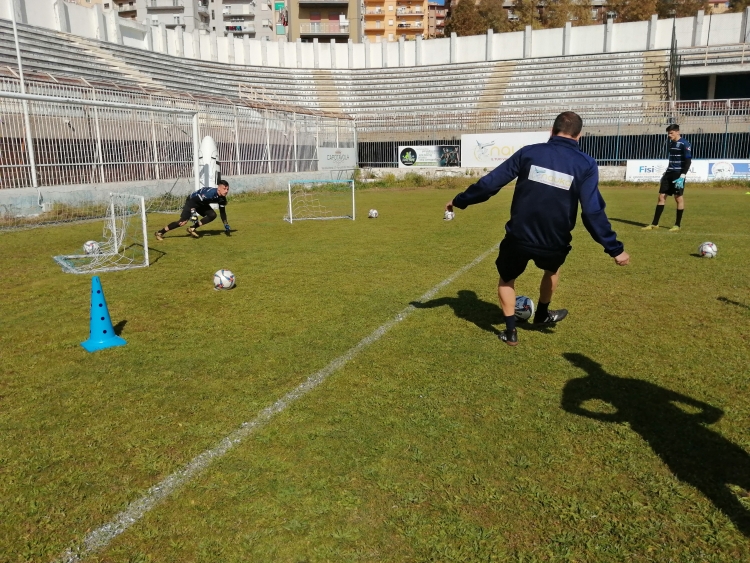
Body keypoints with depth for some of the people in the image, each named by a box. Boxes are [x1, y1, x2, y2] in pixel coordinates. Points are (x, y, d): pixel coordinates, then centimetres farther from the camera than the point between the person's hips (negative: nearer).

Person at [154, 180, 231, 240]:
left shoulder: (222, 199, -12)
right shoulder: (210, 193, -36)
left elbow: (222, 212, 1)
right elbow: (194, 200, -33)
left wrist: (226, 225, 1)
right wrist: (193, 213, -34)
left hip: (202, 204, 8)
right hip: (192, 201, -7)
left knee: (212, 215, -12)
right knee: (183, 221, -16)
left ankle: (193, 228, -4)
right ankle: (160, 232, -5)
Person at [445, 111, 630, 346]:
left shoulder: (529, 152, -2)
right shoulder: (586, 164, -4)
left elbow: (490, 183, -2)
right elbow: (593, 212, -11)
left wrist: (460, 200, 11)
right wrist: (615, 249, -4)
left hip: (519, 237, 0)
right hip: (554, 243, 1)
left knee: (507, 279, 28)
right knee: (552, 269, 37)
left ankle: (510, 331, 25)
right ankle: (543, 314, 53)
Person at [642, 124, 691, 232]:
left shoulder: (684, 144, -9)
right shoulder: (671, 143, 15)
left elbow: (688, 161, -14)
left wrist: (682, 176, -21)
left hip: (678, 174, -8)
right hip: (669, 173, 8)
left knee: (678, 198, -2)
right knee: (661, 196, 3)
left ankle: (677, 225, 6)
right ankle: (655, 224, 5)